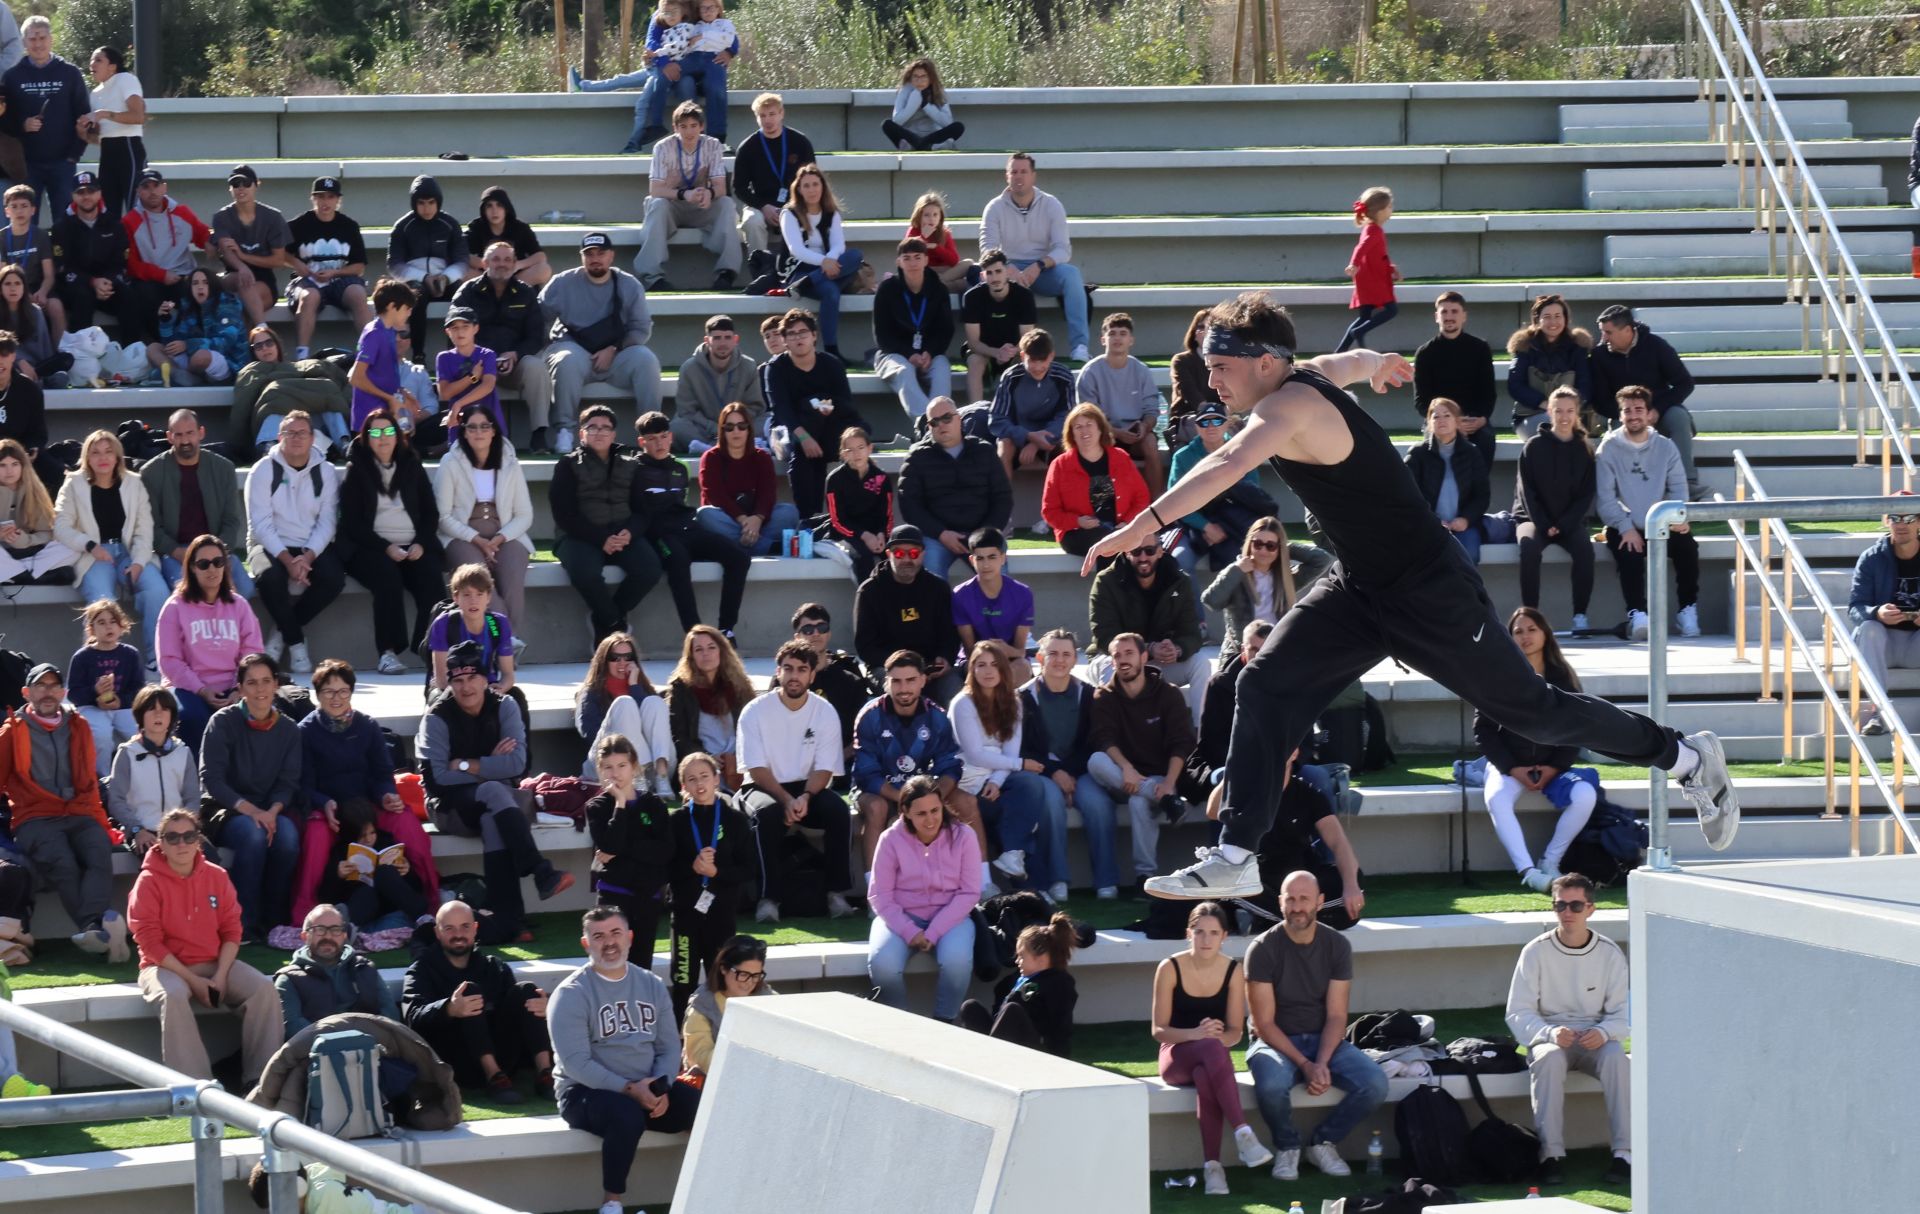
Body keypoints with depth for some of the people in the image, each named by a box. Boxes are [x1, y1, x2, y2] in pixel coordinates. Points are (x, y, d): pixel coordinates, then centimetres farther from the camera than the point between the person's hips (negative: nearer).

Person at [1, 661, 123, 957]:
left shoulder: (77, 727, 22)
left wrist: (99, 819, 17)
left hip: (79, 813, 2)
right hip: (35, 818, -2)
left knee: (100, 853, -31)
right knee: (63, 863, -33)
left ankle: (93, 929, -51)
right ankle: (101, 929, -47)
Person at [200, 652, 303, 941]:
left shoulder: (289, 730, 7)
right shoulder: (223, 722, -5)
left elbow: (288, 783, 3)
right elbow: (211, 779, -12)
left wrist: (272, 811, -19)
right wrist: (250, 810, -24)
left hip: (271, 809, 3)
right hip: (226, 809, -3)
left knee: (287, 836, -31)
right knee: (253, 835, -36)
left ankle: (275, 920, -18)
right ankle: (245, 923, -27)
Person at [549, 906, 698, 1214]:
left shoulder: (651, 985, 10)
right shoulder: (571, 994, -7)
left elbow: (669, 1047, 7)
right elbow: (576, 1063, -16)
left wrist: (661, 1089, -13)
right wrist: (629, 1089, -23)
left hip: (646, 1088, 5)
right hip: (585, 1091, -5)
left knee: (703, 1106, -20)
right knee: (627, 1116, -38)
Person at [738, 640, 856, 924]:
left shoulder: (825, 712, -1)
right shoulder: (755, 711, -6)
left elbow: (824, 768, -5)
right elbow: (756, 768, -11)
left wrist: (805, 797, -25)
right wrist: (786, 800, -26)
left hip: (809, 787, 2)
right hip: (764, 787, -2)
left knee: (838, 810, -29)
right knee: (768, 812, -36)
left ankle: (837, 892, -21)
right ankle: (769, 898, -32)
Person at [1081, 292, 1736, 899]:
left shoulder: (1291, 406, -28)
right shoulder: (1310, 375, -1)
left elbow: (1229, 464, -48)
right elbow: (1352, 361, 24)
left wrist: (1144, 524, -59)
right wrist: (1380, 364, 49)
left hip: (1430, 596, -9)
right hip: (1359, 589, 9)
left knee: (1533, 709, 7)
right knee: (1265, 686, -7)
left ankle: (1687, 757, 27)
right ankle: (1236, 857, -6)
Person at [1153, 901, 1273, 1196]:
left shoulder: (1233, 971, -1)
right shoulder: (1170, 969, -7)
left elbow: (1235, 1032, 0)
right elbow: (1158, 1030, -8)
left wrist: (1219, 1036, -24)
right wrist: (1194, 1034, -27)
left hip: (1212, 1057, 2)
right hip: (1177, 1056, -2)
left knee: (1205, 1076, -38)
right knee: (1211, 1048, -38)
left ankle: (1212, 1164, -41)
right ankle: (1242, 1133, -46)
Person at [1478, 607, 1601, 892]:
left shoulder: (1563, 677, 5)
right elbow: (1483, 730, 0)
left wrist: (1554, 769, -9)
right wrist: (1512, 769, -11)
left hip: (1554, 765, 2)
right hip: (1509, 764, -2)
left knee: (1586, 795, -28)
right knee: (1496, 799, -35)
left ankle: (1550, 861, -13)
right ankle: (1527, 871, -39)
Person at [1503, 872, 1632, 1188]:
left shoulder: (1610, 954, 1)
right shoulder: (1536, 952, -2)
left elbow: (1623, 1015, 1)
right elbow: (1518, 1014, -4)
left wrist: (1604, 1032, -23)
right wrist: (1551, 1033, -24)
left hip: (1595, 1041, 1)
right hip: (1548, 1038, -1)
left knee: (1616, 1056, -33)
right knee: (1550, 1058, -36)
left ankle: (1625, 1153, -35)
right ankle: (1551, 1155, -37)